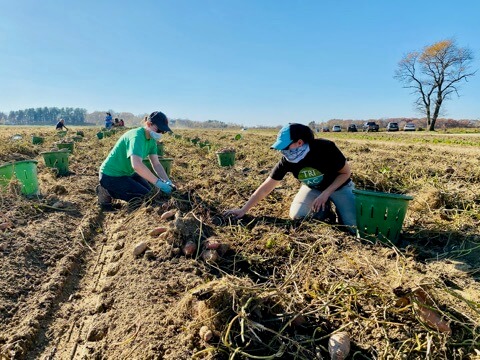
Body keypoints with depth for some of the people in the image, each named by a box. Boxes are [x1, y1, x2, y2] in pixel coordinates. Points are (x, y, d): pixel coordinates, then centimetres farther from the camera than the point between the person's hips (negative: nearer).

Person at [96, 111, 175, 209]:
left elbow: (156, 164, -2)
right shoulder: (137, 136, -29)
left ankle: (111, 191, 18)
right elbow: (137, 165, -44)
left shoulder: (152, 140, 0)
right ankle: (107, 193, 0)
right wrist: (159, 183, -41)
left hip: (127, 173, 9)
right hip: (111, 175, -9)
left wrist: (168, 182, -17)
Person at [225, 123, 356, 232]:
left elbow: (346, 172, -18)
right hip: (312, 188, 3)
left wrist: (325, 194, -27)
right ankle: (324, 206, 9)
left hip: (339, 186, -3)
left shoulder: (325, 148, -34)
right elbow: (265, 188, -20)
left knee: (354, 227, -15)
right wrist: (243, 210, -22)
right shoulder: (286, 161, -25)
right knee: (296, 216, -17)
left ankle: (338, 208, 16)